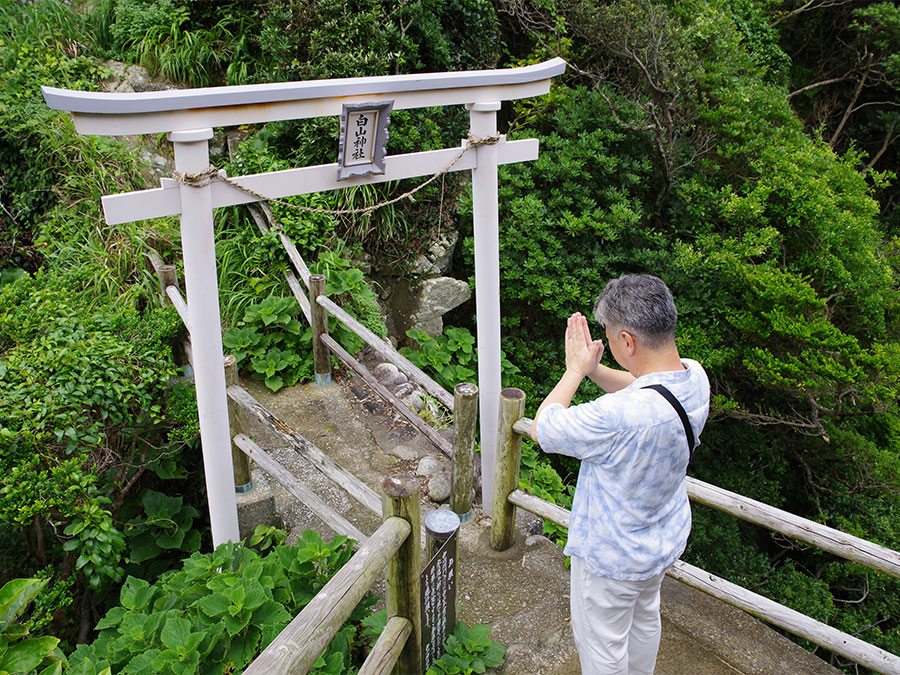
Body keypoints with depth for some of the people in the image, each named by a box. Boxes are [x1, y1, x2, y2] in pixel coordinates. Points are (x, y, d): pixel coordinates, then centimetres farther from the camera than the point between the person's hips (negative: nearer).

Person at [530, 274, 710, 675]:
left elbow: (541, 428, -26)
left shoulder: (619, 416, -43)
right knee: (644, 615, 34)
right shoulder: (694, 376, -17)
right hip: (665, 539, 8)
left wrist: (576, 370, -15)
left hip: (613, 557, -8)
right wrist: (592, 366, -8)